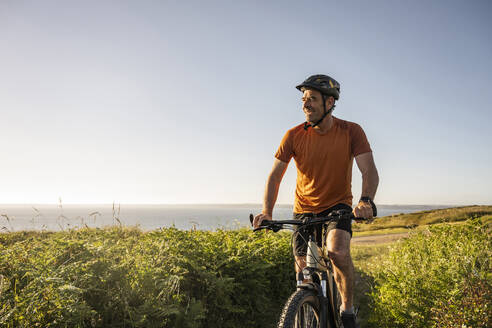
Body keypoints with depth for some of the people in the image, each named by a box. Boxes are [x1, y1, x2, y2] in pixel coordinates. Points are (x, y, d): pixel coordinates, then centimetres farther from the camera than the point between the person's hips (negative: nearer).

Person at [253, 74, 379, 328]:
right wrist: (266, 211, -25)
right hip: (304, 210, 2)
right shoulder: (294, 135, -10)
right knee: (304, 271, 1)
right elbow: (275, 175, -11)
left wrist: (366, 200, -41)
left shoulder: (351, 131, -13)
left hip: (338, 205, -1)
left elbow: (369, 170, -20)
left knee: (338, 251, -28)